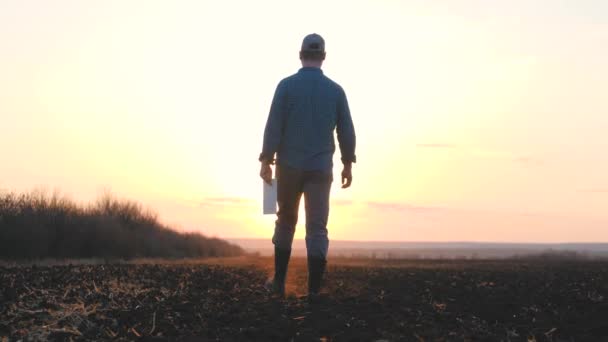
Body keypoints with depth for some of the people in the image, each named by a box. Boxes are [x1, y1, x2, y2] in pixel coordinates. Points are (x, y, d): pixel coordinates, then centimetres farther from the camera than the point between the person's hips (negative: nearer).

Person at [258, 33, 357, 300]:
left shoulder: (286, 85, -3)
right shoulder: (335, 90, 4)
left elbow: (273, 126, -8)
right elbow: (346, 131, 6)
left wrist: (266, 161, -4)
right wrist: (348, 164, 15)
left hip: (290, 166, 0)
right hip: (321, 168, 1)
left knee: (286, 221, 17)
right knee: (317, 228, 1)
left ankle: (279, 281, 18)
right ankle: (313, 289, -6)